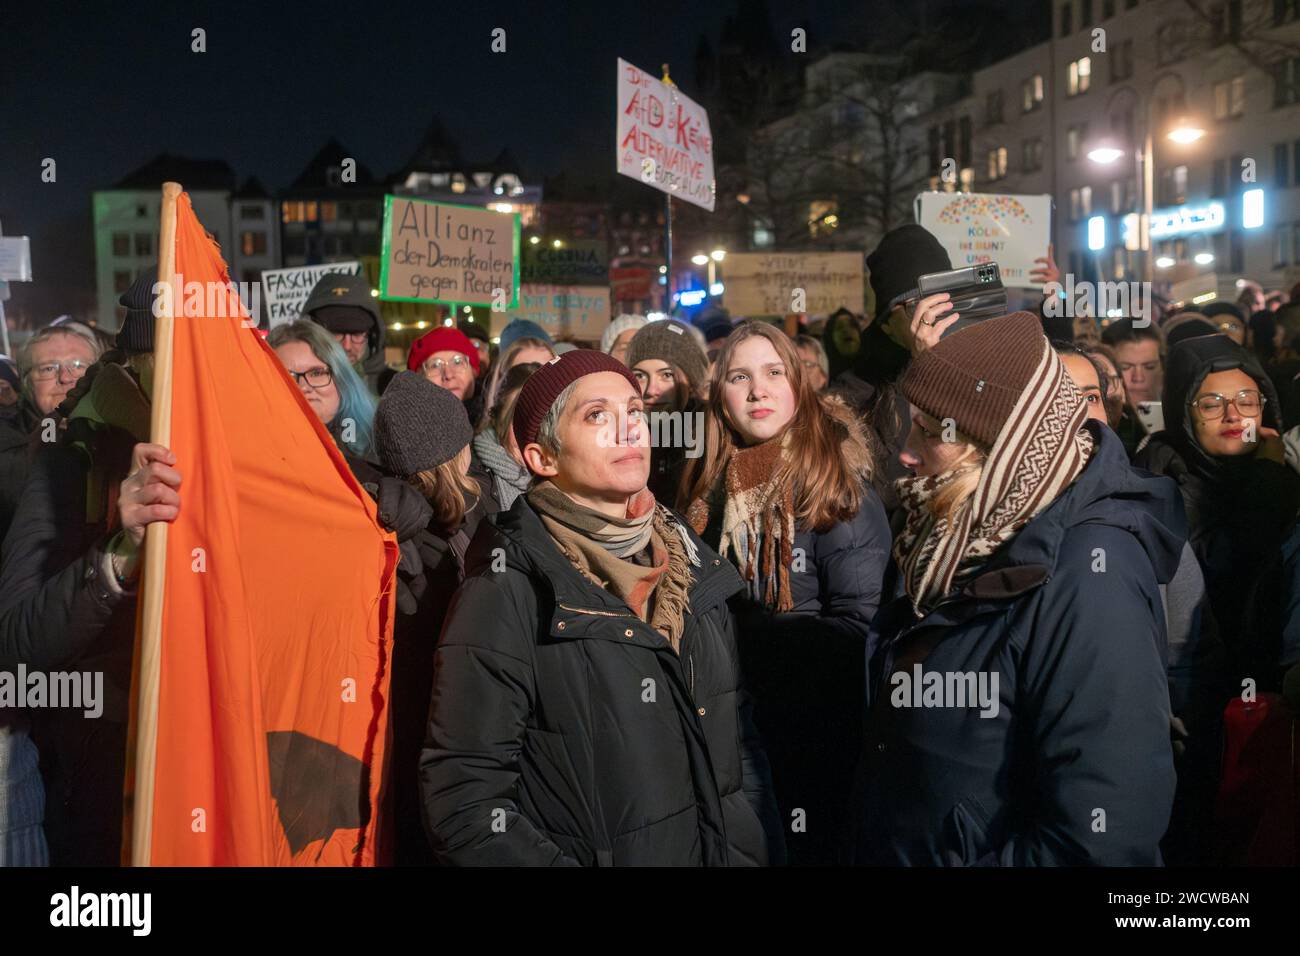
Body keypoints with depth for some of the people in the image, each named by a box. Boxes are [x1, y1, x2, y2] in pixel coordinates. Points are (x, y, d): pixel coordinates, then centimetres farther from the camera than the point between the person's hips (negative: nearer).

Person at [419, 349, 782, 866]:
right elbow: (465, 801, -20)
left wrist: (752, 852, -3)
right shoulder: (507, 591, -18)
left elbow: (738, 739, 7)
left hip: (717, 851, 5)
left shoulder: (693, 564, 1)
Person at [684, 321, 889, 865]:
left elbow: (860, 625, -20)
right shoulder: (713, 484, 3)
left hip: (817, 735, -5)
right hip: (733, 726, 6)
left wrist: (744, 629, -17)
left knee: (817, 846, 11)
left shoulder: (836, 484, -15)